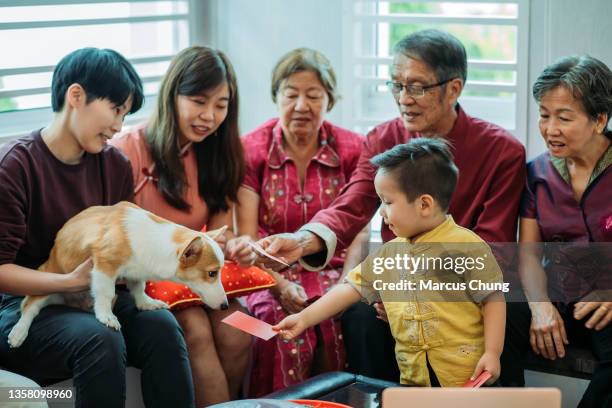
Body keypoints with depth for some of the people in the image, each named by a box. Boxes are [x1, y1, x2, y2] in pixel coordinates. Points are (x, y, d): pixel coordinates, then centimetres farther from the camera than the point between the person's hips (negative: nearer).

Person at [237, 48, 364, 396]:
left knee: (346, 319, -30)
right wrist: (279, 285, -18)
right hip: (272, 274, -1)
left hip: (332, 272, 1)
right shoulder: (252, 150, 3)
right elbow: (248, 237, -2)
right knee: (283, 321, -32)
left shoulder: (352, 149, 6)